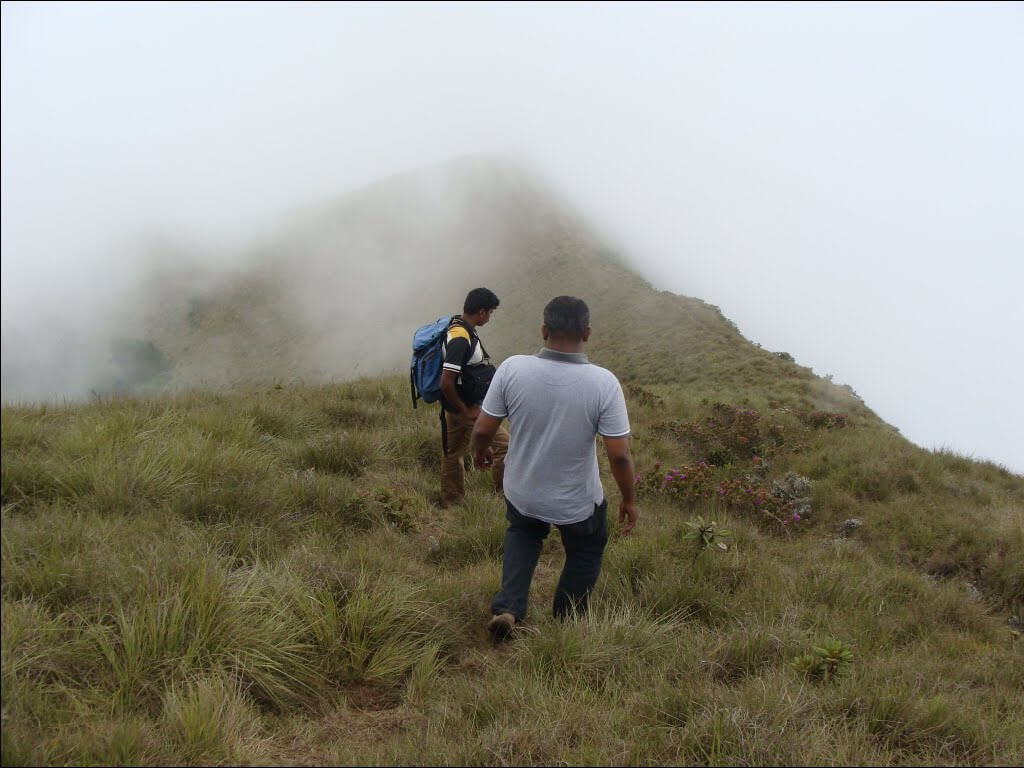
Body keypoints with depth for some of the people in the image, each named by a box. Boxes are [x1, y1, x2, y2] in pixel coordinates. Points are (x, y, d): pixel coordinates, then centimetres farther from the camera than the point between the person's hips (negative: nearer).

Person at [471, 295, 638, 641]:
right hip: (579, 502, -2)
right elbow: (620, 454, -19)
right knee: (585, 553, 29)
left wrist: (480, 452, 12)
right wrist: (629, 499, -2)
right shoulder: (604, 383, -24)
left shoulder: (512, 369, -21)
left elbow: (483, 429, -11)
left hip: (521, 493, 2)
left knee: (522, 534, 34)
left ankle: (507, 609, 19)